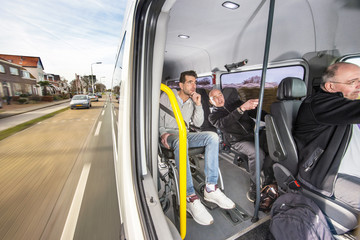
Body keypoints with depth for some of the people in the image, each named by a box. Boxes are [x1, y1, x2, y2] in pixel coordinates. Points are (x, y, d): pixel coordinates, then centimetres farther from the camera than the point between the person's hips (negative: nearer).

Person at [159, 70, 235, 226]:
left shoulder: (193, 100, 17)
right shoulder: (167, 96, 5)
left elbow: (198, 124, 8)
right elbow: (158, 117, 0)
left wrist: (198, 105, -3)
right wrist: (163, 133, -18)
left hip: (185, 134, 5)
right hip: (170, 135, -4)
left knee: (212, 136, -22)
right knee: (181, 142, -41)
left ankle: (210, 189, -24)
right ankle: (191, 198, -39)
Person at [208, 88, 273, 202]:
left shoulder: (237, 103, 21)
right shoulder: (213, 116, 6)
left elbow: (256, 112, 19)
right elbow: (224, 124, -17)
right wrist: (242, 108, -29)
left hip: (254, 133, 4)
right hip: (238, 141, -4)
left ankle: (270, 180, -8)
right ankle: (254, 187, -12)